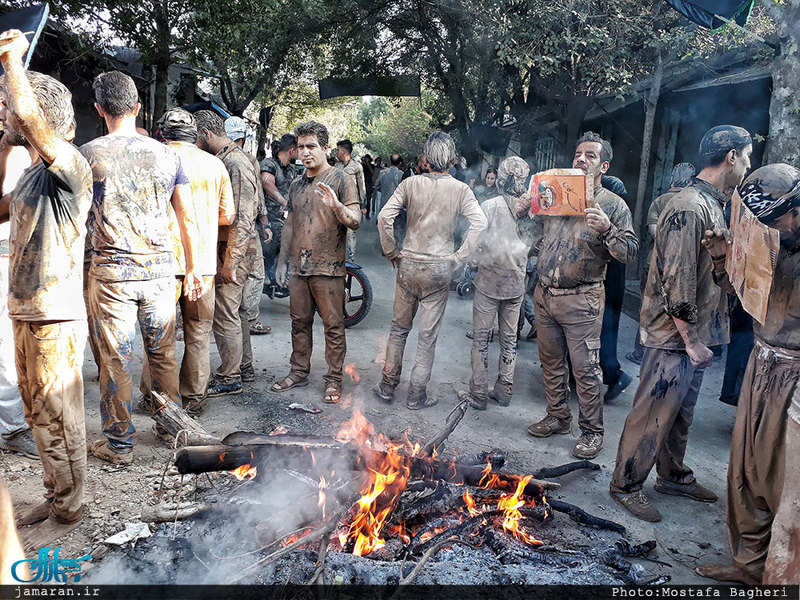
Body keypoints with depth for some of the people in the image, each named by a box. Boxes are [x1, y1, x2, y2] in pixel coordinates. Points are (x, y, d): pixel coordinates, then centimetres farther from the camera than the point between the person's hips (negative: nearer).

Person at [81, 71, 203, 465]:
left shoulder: (88, 155, -4)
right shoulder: (166, 155, 3)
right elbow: (188, 220, 5)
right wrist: (192, 269, 13)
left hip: (111, 272, -3)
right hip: (161, 269, 3)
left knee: (115, 359, 7)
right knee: (163, 354, 16)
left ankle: (119, 443, 18)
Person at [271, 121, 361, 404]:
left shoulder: (340, 180, -3)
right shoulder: (296, 184, 15)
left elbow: (355, 221, -11)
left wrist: (336, 206, -30)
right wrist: (282, 261, 19)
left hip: (328, 268, -6)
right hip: (298, 267, 6)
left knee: (333, 326, 0)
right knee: (299, 323, 13)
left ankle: (334, 379, 10)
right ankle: (299, 372, 26)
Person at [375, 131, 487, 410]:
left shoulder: (410, 184, -2)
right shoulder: (461, 189, -4)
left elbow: (385, 217, -10)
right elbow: (479, 222, -16)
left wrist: (392, 253, 2)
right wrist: (458, 258, -9)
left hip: (409, 265, 1)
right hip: (439, 268, -1)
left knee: (399, 327, 17)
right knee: (428, 335, 7)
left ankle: (387, 386, 25)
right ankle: (417, 395, 15)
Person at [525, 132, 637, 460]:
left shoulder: (613, 205, -4)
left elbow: (629, 252, -11)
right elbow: (537, 236, 23)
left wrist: (607, 230, -27)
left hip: (581, 300, -5)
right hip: (545, 294, 6)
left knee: (585, 369, -1)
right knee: (550, 362, 15)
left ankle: (592, 432, 14)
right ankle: (558, 417, 32)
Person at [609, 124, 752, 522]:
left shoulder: (713, 205, 13)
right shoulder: (689, 208, -20)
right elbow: (677, 284, -24)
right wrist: (690, 340, -19)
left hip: (695, 334, 10)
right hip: (674, 336, -10)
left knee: (681, 412, 21)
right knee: (653, 414, 1)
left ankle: (673, 475, 37)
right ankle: (626, 485, 15)